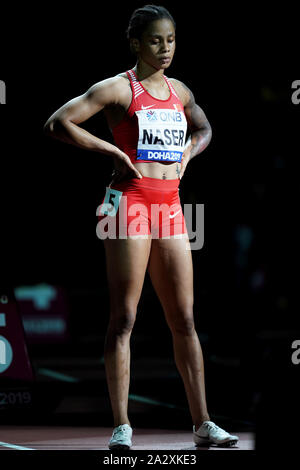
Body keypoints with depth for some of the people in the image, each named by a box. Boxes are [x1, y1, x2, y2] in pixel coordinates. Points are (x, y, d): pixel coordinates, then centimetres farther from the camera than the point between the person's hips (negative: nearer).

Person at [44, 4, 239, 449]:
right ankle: (122, 425, -3)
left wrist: (187, 153, 12)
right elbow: (57, 124, -10)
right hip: (130, 202, -6)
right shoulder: (117, 88, -4)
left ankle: (202, 422, 11)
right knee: (123, 318, -5)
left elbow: (203, 129, 33)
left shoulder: (179, 91, 14)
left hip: (170, 207, 6)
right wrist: (112, 150, -11)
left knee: (184, 319, 6)